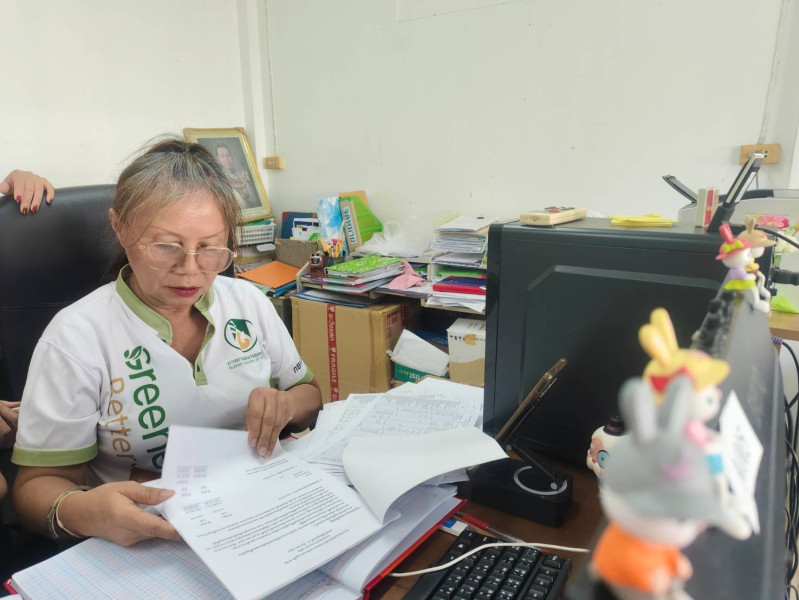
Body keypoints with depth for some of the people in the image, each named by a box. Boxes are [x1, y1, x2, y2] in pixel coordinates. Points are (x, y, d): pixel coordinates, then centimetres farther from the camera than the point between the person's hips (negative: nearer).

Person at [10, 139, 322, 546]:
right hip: (142, 544, -2)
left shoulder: (249, 302, 2)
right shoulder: (75, 338, -9)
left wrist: (287, 404, -13)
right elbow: (39, 482, -7)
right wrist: (80, 511, -30)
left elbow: (310, 396, 11)